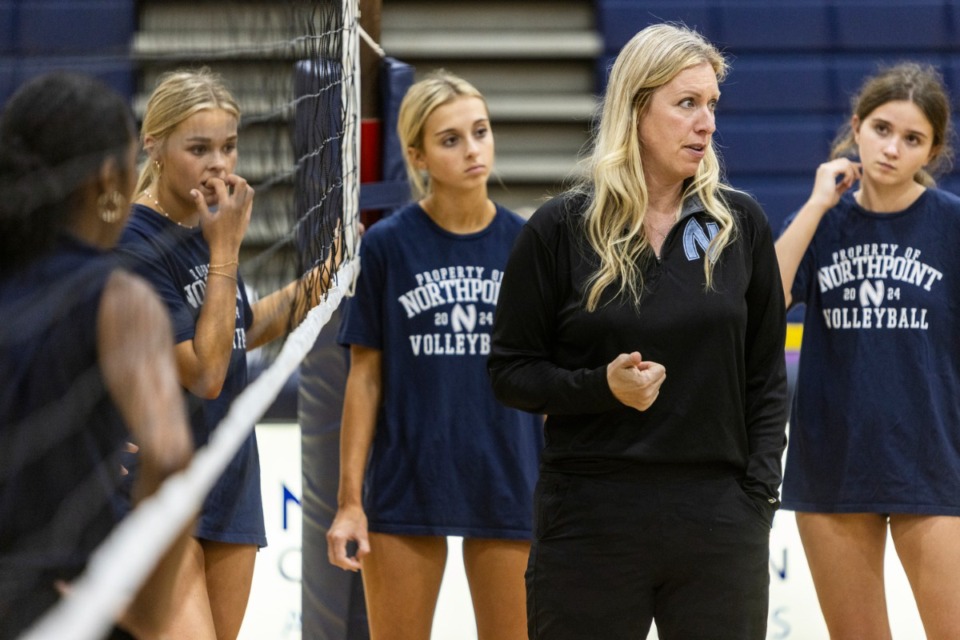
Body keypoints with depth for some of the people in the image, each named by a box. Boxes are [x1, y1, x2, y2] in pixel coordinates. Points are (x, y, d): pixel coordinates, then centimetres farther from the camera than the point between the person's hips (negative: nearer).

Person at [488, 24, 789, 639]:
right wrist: (603, 386, -14)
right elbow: (510, 370, 3)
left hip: (719, 519, 2)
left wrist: (758, 492, 1)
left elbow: (766, 376, 11)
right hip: (591, 521, -2)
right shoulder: (560, 229, -1)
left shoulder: (741, 223, 6)